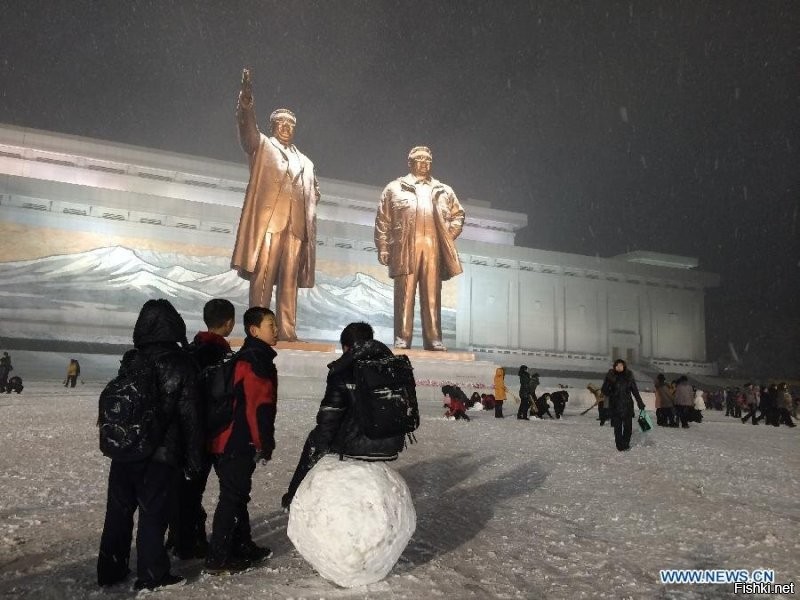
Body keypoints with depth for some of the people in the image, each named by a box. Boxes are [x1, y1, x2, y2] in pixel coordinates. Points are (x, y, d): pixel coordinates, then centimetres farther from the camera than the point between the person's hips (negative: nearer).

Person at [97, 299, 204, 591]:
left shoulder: (130, 361, 3)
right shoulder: (181, 364, -9)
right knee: (153, 512, 3)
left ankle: (110, 570, 23)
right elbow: (189, 416, -7)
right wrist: (193, 458, 0)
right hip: (160, 453, -4)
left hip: (124, 449, 5)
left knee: (119, 510, 14)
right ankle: (151, 575, 9)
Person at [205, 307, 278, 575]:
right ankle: (217, 559, 8)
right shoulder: (256, 361, -17)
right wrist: (265, 444, -14)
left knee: (238, 494, 18)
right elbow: (258, 407, -21)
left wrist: (263, 442, 22)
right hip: (239, 443, -10)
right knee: (232, 496, -1)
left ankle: (242, 547, 31)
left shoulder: (250, 358, 15)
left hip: (233, 441, 10)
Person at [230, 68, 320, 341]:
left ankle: (287, 331, -1)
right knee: (263, 275, -8)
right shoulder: (261, 146, 16)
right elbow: (247, 125, -2)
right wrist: (246, 99, -18)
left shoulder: (305, 161, 28)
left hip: (296, 225, 4)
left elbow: (313, 192, 27)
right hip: (268, 219, -4)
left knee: (289, 279, -1)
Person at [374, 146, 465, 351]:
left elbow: (458, 215, 26)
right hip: (405, 247, -2)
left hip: (434, 248, 2)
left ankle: (433, 339, 1)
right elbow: (382, 220, 9)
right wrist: (383, 248, -1)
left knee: (432, 294, -1)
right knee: (405, 294, -4)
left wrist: (449, 235, 8)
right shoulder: (395, 188, 15)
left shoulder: (444, 191, 22)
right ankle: (402, 338, -2)